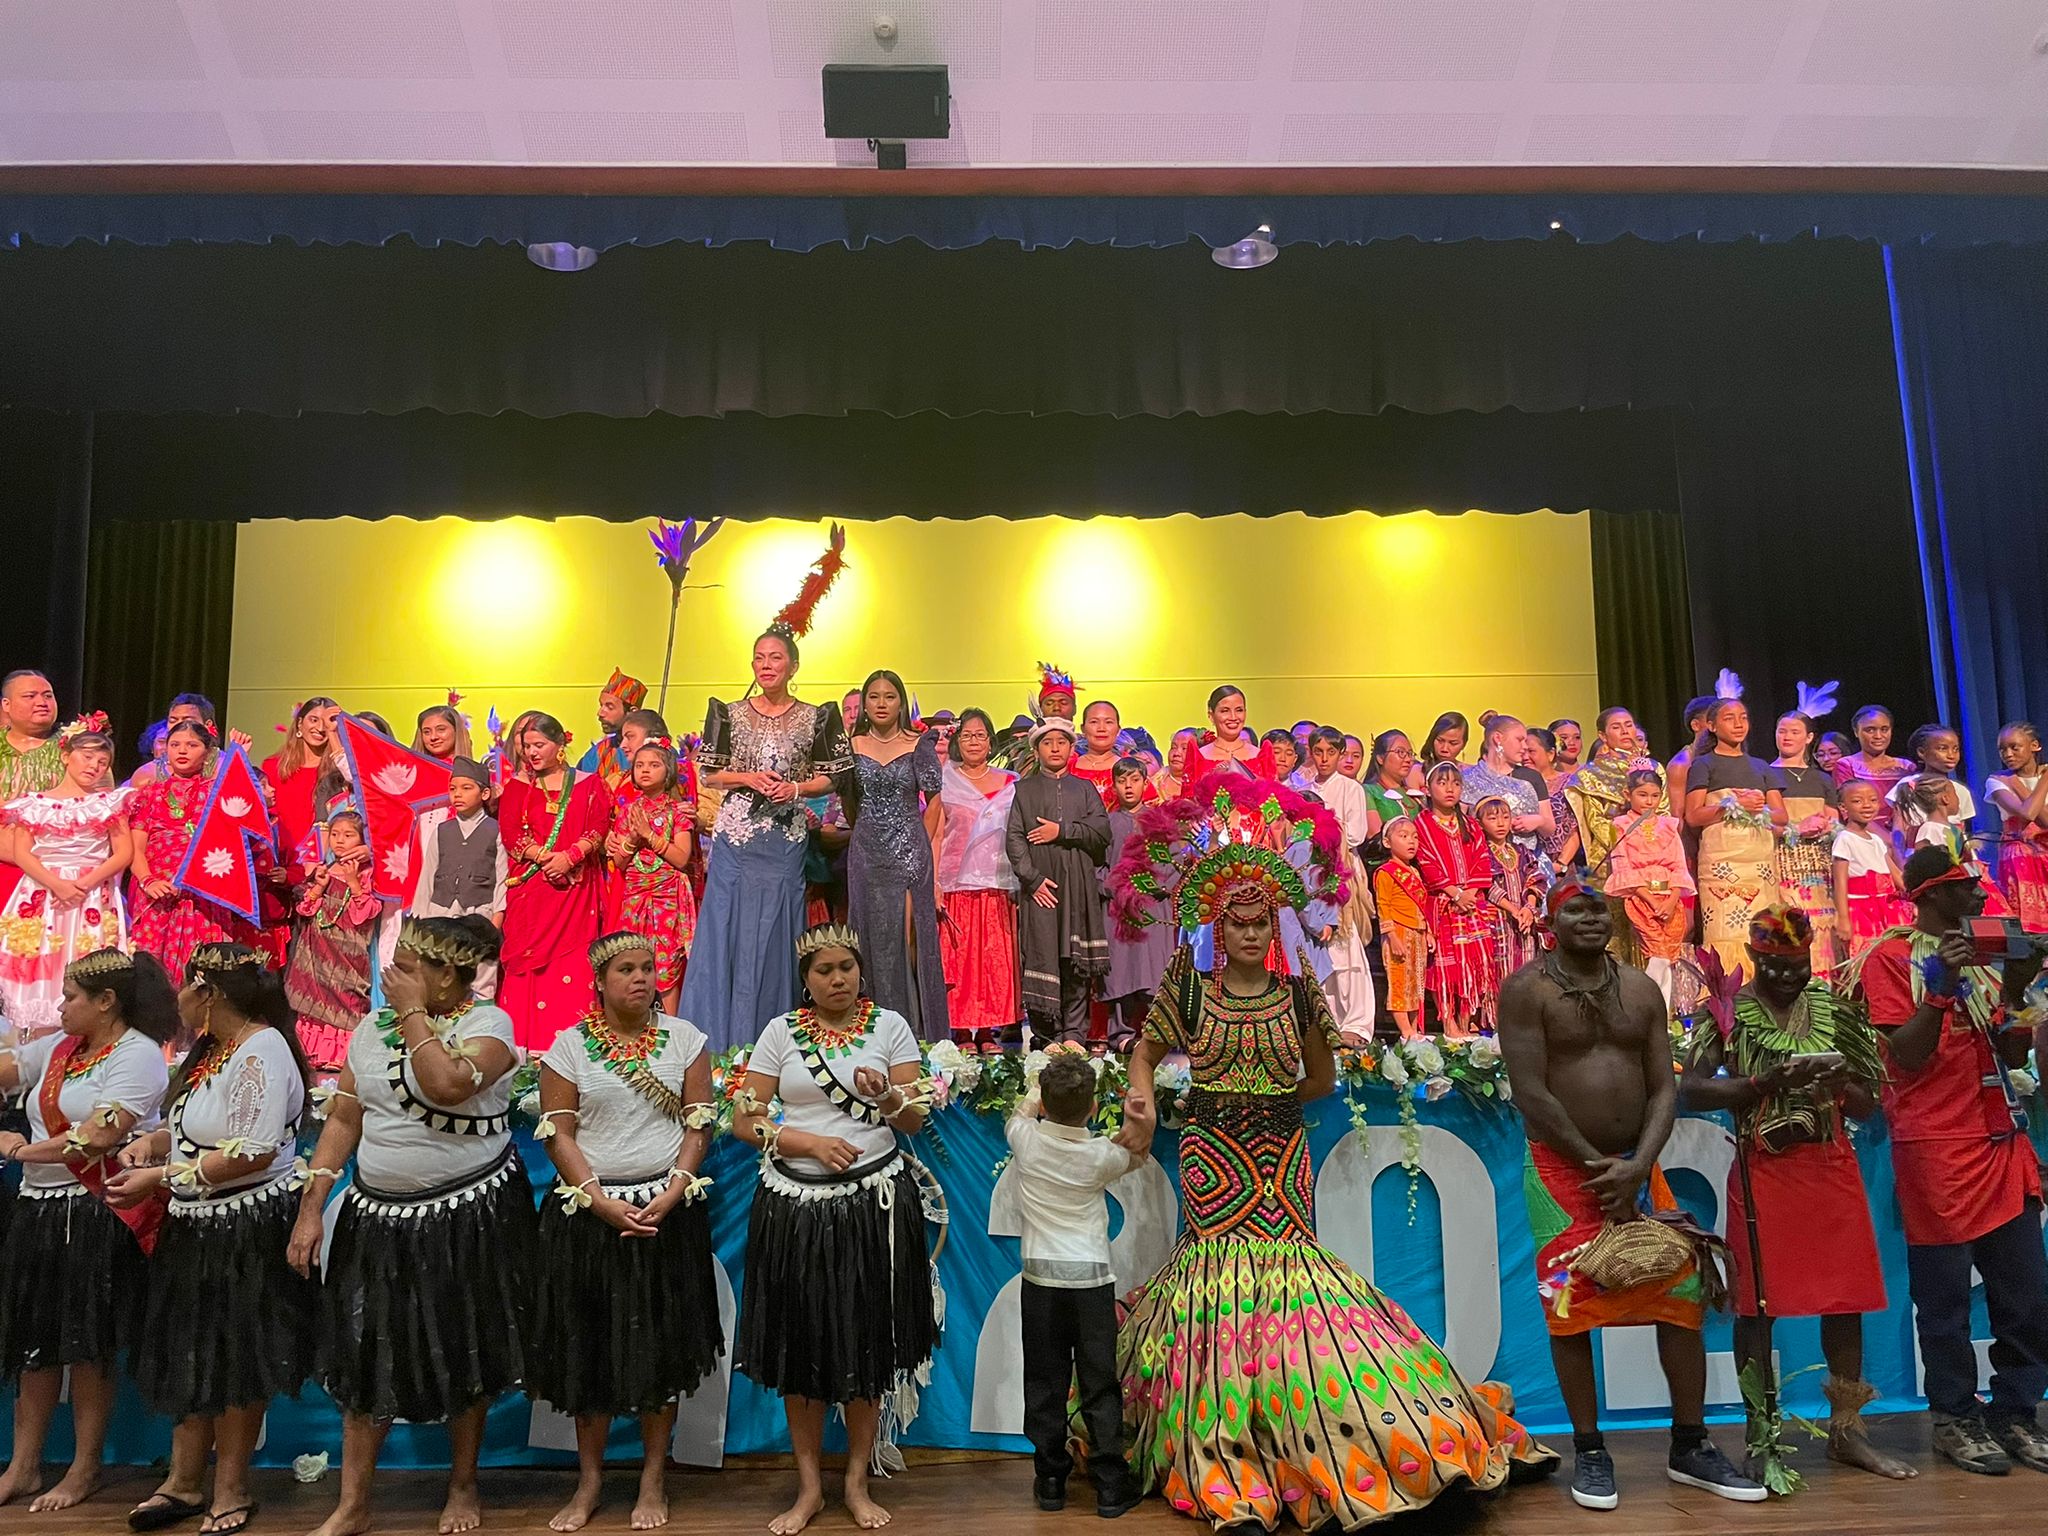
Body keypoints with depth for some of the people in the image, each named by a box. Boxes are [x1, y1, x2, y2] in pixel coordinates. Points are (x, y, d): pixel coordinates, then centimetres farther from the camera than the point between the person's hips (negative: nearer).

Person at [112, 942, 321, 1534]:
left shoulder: (260, 1053, -20)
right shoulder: (210, 1049, 10)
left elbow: (251, 1154, -27)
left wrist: (160, 1179, -21)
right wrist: (152, 1142, 0)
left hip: (247, 1229, -9)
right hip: (195, 1226, 9)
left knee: (234, 1360, 5)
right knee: (188, 1353, 17)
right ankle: (185, 1482, 32)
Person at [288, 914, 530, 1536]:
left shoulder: (487, 1022, -11)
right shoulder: (372, 1027, 6)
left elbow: (447, 1084, -31)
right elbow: (343, 1120, 7)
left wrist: (413, 1013, -18)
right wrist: (310, 1209, 1)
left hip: (469, 1217, -4)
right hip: (379, 1215, 5)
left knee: (464, 1356, 9)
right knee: (364, 1354, 7)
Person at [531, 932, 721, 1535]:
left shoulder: (684, 1037, 1)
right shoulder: (570, 1044, -1)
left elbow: (699, 1123, 0)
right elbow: (558, 1133, -4)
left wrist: (672, 1192, -12)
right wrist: (602, 1202, -13)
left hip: (668, 1209, 0)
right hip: (589, 1210, 0)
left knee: (660, 1344, 5)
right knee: (588, 1344, 6)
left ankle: (654, 1480, 20)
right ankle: (589, 1480, 21)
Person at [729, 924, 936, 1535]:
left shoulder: (889, 1026, 1)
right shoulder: (781, 1031, 2)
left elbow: (915, 1120, 0)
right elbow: (744, 1122, 0)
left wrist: (887, 1096, -21)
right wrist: (809, 1143, -13)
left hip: (874, 1203, 0)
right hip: (795, 1204, 1)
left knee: (869, 1342, 5)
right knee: (801, 1344, 6)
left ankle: (857, 1482, 23)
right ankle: (809, 1486, 22)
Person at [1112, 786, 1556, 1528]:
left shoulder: (1297, 991, 2)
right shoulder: (1188, 985, -2)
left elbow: (1321, 1077, 13)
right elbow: (1146, 1053, 8)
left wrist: (1271, 1104, 4)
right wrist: (1143, 1099, -10)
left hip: (1282, 1152, 2)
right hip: (1212, 1153, -2)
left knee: (1286, 1257, -1)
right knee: (1222, 1262, -4)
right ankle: (1224, 1460, 5)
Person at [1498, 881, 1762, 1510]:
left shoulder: (1641, 988, 6)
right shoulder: (1526, 989, -8)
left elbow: (1664, 1087, 2)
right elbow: (1530, 1092, -14)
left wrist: (1637, 1166, -12)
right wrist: (1595, 1164, -13)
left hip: (1638, 1167, 4)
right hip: (1561, 1169, -4)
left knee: (1682, 1296, 3)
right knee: (1570, 1310, 0)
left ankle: (1690, 1447, 19)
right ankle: (1590, 1452, 15)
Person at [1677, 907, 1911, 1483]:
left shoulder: (1836, 1008, 7)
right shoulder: (1729, 1011, -3)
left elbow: (1867, 1106, 10)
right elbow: (1691, 1090, -11)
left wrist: (1844, 1086, -13)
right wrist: (1765, 1082, -22)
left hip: (1833, 1167, 4)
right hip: (1763, 1171, -3)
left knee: (1846, 1295, 8)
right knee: (1756, 1301, 0)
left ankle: (1847, 1429, 23)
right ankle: (1761, 1435, 11)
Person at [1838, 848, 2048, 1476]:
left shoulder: (1981, 956, 16)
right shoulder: (1890, 957, -5)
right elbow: (1906, 1055, -12)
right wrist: (1942, 984, -19)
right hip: (1936, 1147, -7)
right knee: (1945, 1294, 2)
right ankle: (1956, 1418, 15)